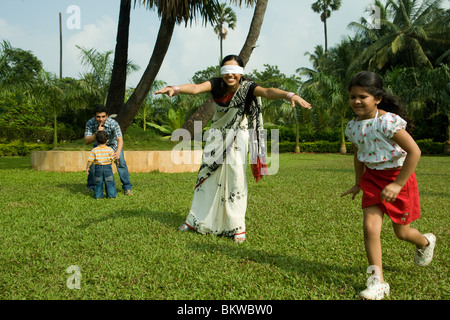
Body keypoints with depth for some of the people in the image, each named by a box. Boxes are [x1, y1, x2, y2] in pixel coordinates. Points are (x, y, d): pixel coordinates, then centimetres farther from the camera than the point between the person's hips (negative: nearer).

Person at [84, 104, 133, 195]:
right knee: (93, 162, -9)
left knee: (121, 163, -17)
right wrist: (97, 133, -49)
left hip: (113, 143, -2)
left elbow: (120, 139, -47)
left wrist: (118, 152, -66)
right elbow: (86, 141, -31)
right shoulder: (90, 123, -30)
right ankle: (91, 186, 13)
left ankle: (127, 188, -8)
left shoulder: (113, 123, -38)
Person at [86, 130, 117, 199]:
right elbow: (112, 160, -1)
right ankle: (111, 194, 10)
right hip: (108, 167, 0)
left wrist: (87, 167, 7)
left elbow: (90, 161, -7)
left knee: (98, 183, 12)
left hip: (98, 168, 0)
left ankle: (98, 195, 12)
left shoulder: (94, 150, -8)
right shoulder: (110, 150, -7)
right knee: (109, 182, 10)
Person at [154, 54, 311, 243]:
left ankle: (237, 227, 3)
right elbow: (196, 88, -30)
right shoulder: (217, 84, -13)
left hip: (238, 137, -3)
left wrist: (288, 95, -57)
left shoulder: (247, 87, -19)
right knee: (207, 176, 9)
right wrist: (176, 89, -51)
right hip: (217, 137, 3)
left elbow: (267, 92, -38)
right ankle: (197, 220, 24)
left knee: (236, 178, -8)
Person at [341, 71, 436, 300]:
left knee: (401, 232, 9)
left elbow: (414, 152, -25)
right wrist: (358, 183, 16)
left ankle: (426, 242, 47)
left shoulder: (388, 121, -24)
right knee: (370, 226, -9)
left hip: (398, 176, -5)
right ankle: (377, 282, 1)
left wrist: (397, 185, -24)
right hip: (372, 177, 5)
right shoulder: (353, 127, -2)